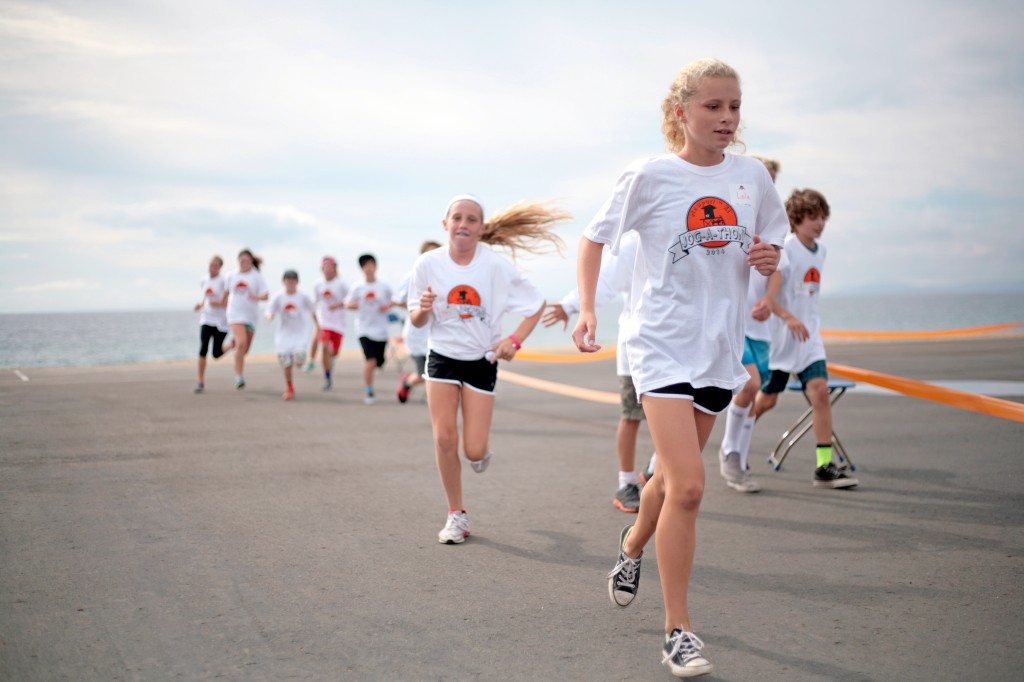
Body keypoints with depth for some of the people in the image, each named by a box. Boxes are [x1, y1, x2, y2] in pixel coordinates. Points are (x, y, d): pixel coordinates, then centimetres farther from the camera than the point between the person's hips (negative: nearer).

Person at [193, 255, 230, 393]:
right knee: (203, 348, -15)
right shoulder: (204, 281, 7)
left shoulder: (224, 281, -10)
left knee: (216, 354, 3)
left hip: (221, 321, -3)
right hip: (206, 319, 3)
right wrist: (201, 304, 1)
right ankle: (201, 382, -10)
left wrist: (219, 304, -29)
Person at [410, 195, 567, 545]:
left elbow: (536, 304, -5)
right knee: (444, 437, -8)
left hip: (482, 361, -1)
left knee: (474, 450, -4)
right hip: (442, 357, 1)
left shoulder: (497, 266, -16)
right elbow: (417, 320, -2)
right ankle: (456, 515, 10)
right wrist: (423, 309, -25)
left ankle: (483, 447, 36)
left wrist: (514, 340, -18)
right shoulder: (428, 263, -11)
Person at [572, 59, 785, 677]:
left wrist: (768, 258, -6)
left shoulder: (752, 176, 4)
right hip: (663, 343, -5)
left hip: (720, 346, 5)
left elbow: (769, 243, 17)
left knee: (675, 477, 18)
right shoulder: (651, 177, -7)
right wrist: (587, 308, -7)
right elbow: (595, 237, 3)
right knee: (688, 486, -16)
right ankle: (679, 630, -4)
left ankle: (632, 547, 50)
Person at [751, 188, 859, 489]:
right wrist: (789, 318, -37)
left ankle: (825, 466, -9)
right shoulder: (785, 250, -14)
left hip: (808, 334, 5)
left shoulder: (820, 250, 8)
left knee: (820, 391, -10)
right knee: (767, 398, 5)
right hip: (779, 336, -5)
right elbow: (769, 295, -23)